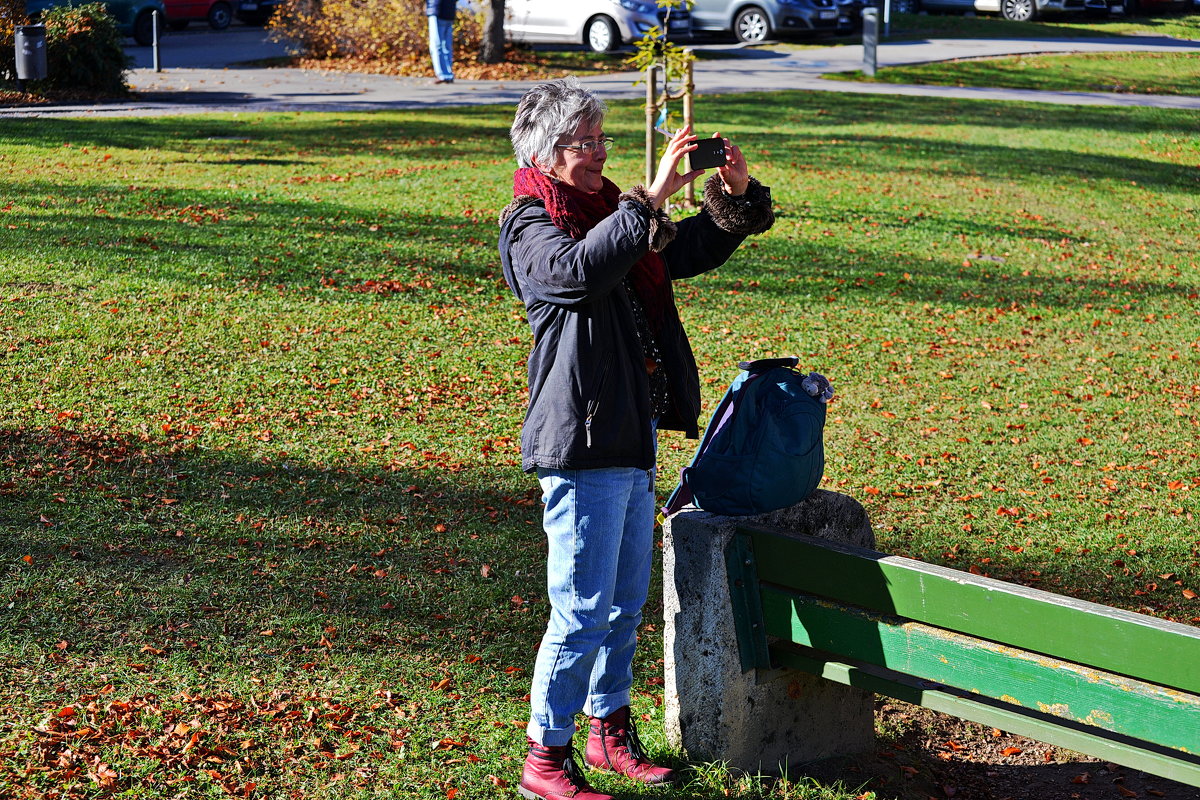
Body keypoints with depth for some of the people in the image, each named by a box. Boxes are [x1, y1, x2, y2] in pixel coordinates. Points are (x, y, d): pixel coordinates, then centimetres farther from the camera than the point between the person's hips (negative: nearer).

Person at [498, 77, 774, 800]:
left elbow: (694, 253, 23)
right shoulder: (531, 226, -9)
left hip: (634, 441, 9)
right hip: (582, 445, -9)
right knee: (583, 612, -5)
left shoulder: (612, 212, 16)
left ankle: (611, 732, 30)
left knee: (626, 605, 17)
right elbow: (577, 271, -31)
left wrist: (736, 196, 4)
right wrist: (651, 198, -34)